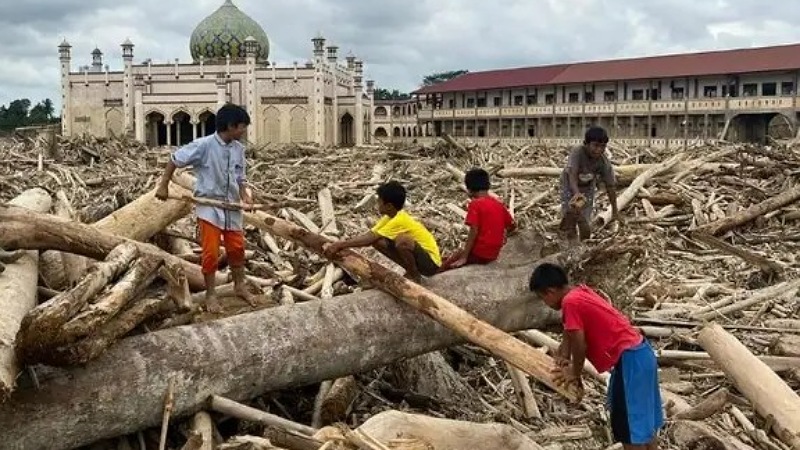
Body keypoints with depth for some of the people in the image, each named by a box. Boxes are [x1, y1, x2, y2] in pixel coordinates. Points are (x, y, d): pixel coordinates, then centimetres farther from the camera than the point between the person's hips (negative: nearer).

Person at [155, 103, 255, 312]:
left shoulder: (239, 149, 0)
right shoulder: (204, 145, -17)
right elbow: (175, 159, -8)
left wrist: (245, 196, -10)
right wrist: (163, 186, -7)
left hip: (232, 207, 5)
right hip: (209, 207, -5)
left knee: (237, 248, 12)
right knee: (210, 252, -1)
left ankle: (239, 285, 31)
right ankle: (210, 294, 14)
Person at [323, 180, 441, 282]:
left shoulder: (399, 220, -25)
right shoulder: (390, 217, 2)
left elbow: (370, 239, -26)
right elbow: (369, 236, 0)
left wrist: (340, 245, -23)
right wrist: (340, 245, -8)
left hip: (431, 262, -9)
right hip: (420, 256, 9)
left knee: (402, 240, -36)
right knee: (378, 242, -5)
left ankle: (414, 276, -11)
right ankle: (411, 270, 7)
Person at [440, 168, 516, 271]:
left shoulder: (475, 204, -12)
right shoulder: (499, 203, 8)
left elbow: (474, 231, -18)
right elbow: (513, 226, 14)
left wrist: (463, 258, -17)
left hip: (478, 253, -7)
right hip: (494, 254, 7)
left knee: (444, 267, 4)